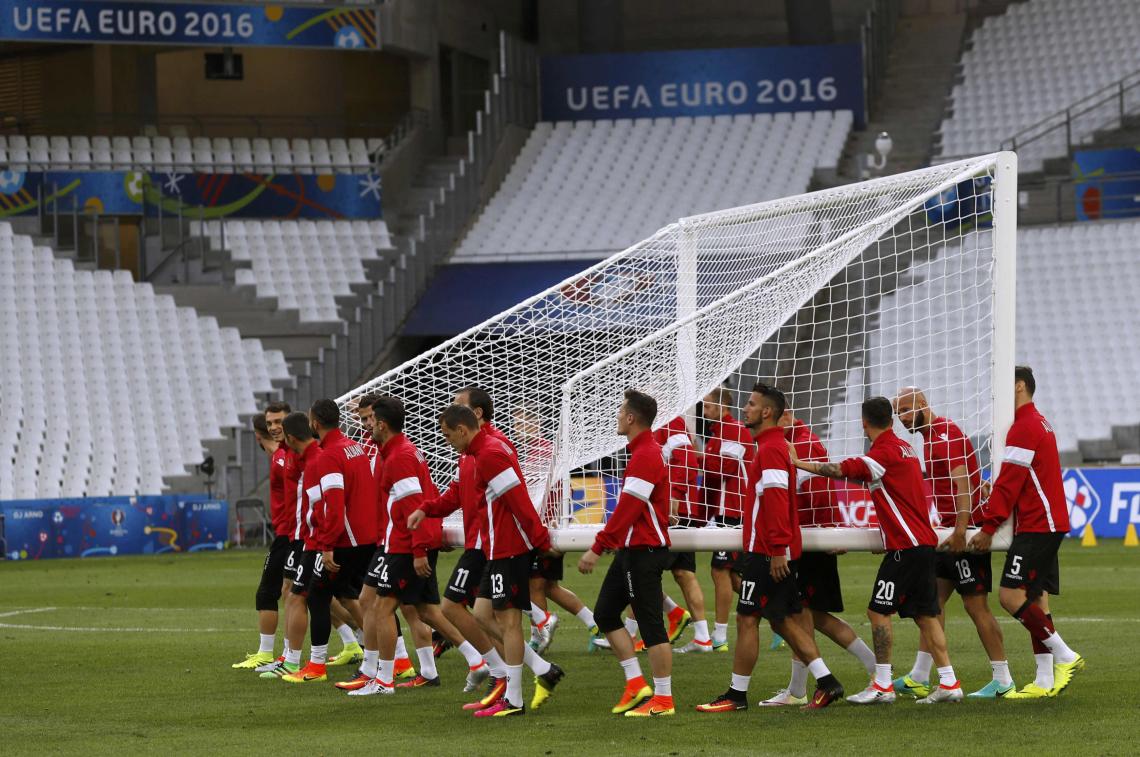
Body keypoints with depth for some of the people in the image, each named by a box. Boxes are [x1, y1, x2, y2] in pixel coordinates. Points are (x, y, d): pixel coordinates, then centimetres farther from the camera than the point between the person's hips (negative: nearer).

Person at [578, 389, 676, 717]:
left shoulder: (645, 456, -18)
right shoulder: (646, 451, 15)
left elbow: (627, 509, -23)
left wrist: (597, 548, -22)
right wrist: (610, 542, 21)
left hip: (643, 551, -11)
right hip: (630, 549, 11)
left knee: (651, 625, -5)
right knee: (605, 613, 12)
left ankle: (663, 699, 0)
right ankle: (636, 685, 14)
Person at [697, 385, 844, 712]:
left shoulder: (770, 449, -14)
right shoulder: (777, 446, 19)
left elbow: (776, 501, -22)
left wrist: (777, 550, -25)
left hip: (767, 551, -10)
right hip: (777, 551, 10)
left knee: (747, 618, -4)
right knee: (784, 619, 12)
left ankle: (737, 695, 1)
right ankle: (826, 682, 10)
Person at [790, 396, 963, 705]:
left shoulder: (884, 452, -13)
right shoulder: (903, 448, 16)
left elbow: (843, 470, -22)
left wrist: (800, 464, -18)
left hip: (905, 546, -9)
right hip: (923, 542, 9)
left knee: (878, 610, -5)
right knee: (925, 614, 10)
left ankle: (882, 685, -6)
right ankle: (949, 682, 8)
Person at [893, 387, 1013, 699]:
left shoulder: (946, 435, -15)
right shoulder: (930, 437, 16)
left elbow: (962, 482, -24)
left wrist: (961, 528, -30)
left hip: (966, 532, -10)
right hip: (950, 532, 10)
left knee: (975, 604, -7)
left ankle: (1002, 680, -2)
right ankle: (919, 678, 11)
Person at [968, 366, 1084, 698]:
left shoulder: (1024, 427, -13)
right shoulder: (1039, 423, 19)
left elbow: (1008, 484, -16)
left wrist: (988, 528, -13)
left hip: (1037, 527, -10)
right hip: (1047, 524, 10)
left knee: (1011, 595, -13)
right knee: (1036, 598, 7)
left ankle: (1064, 656, -10)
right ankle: (1045, 681, 6)